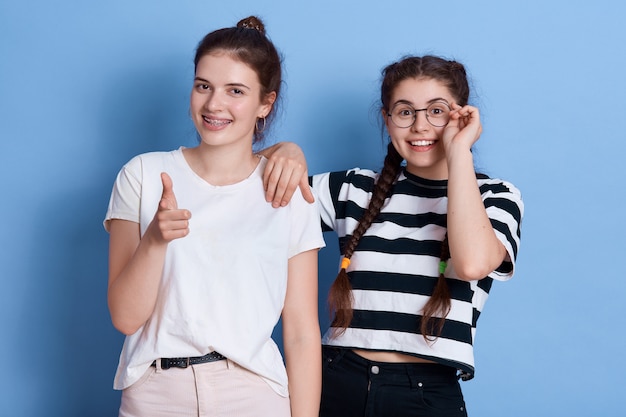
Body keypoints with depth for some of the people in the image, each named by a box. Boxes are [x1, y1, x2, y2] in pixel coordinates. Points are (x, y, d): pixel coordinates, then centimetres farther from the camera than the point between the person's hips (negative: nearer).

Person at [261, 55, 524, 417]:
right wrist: (286, 152, -13)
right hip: (339, 383, 2)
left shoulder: (495, 196, 0)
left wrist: (459, 151, -14)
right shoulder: (356, 189, 6)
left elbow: (472, 263, -21)